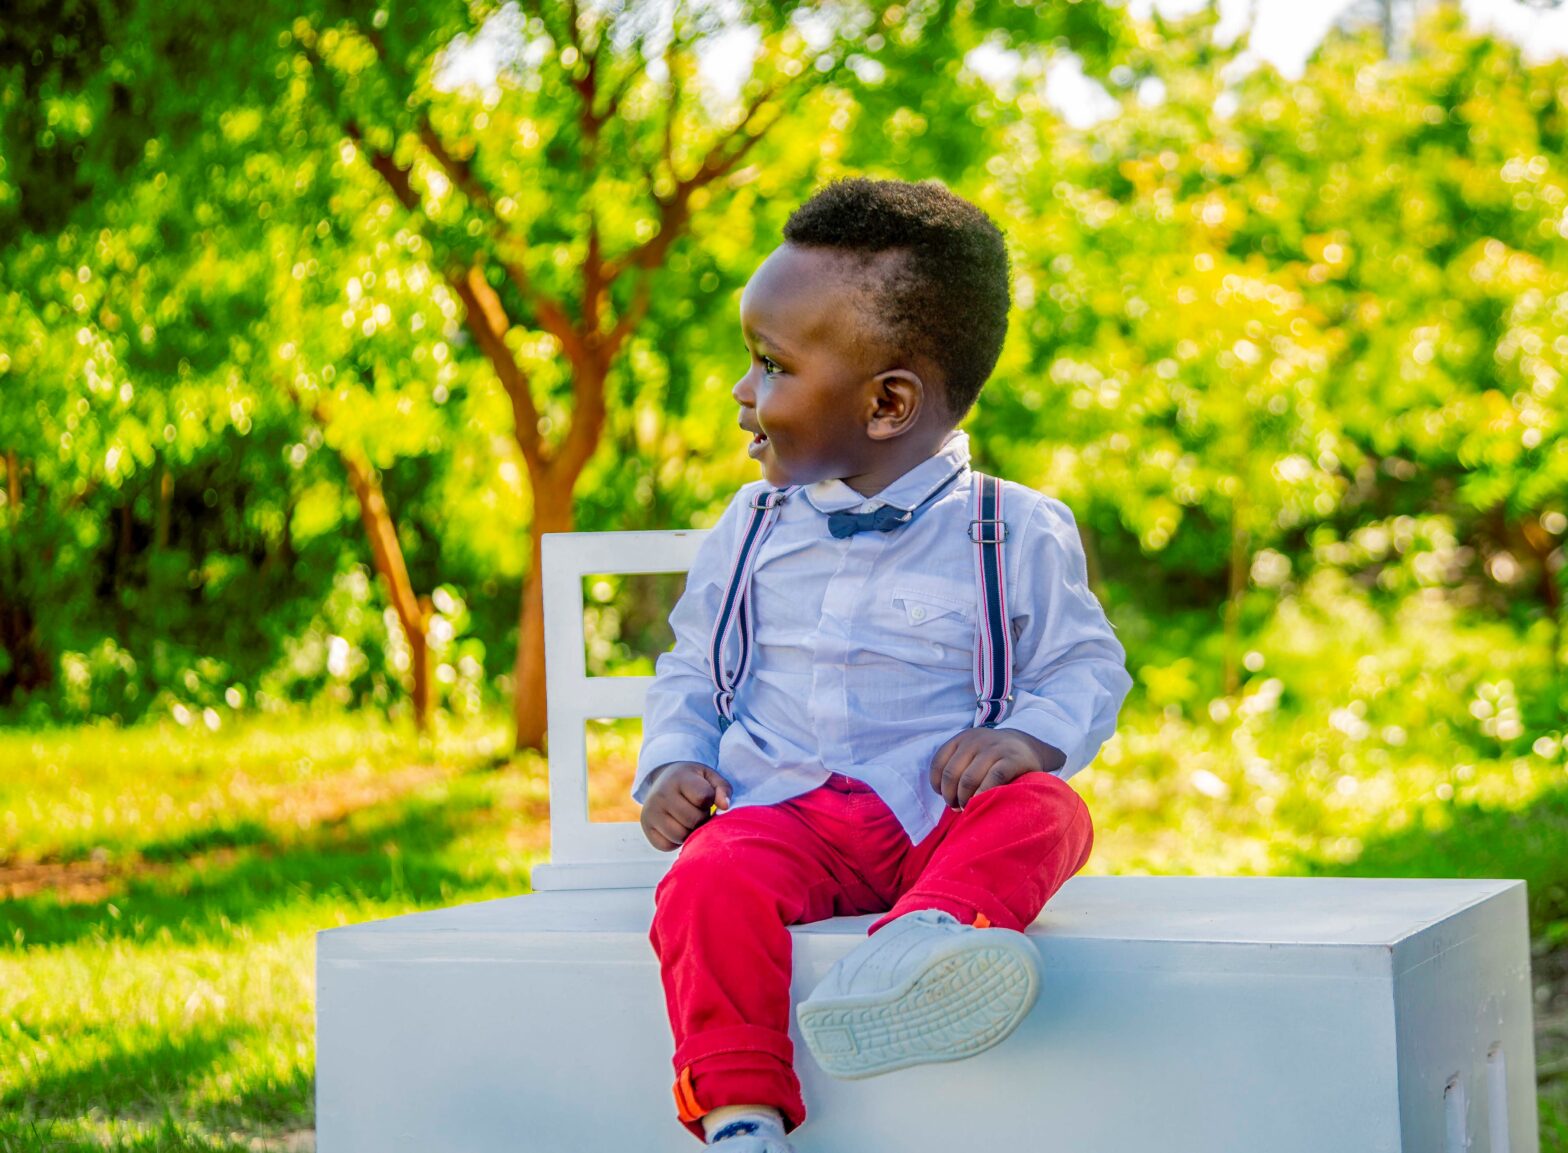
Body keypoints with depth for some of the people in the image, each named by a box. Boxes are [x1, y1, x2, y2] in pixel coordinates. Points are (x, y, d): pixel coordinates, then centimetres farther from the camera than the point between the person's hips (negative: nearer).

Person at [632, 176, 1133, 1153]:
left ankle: (934, 937, -60)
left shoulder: (1015, 535, 5)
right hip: (780, 814, 2)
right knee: (708, 885, -32)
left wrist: (1032, 737, -14)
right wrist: (674, 762, 2)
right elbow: (692, 668, 23)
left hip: (939, 820, -1)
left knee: (1045, 811, -33)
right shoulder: (753, 529, 16)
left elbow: (1087, 667, 8)